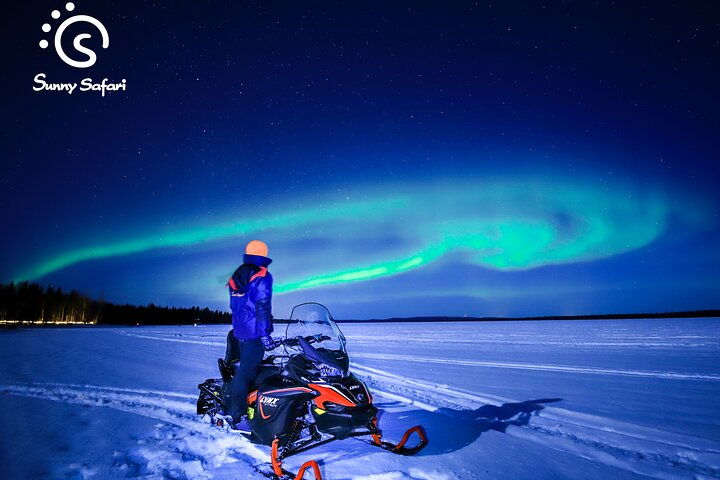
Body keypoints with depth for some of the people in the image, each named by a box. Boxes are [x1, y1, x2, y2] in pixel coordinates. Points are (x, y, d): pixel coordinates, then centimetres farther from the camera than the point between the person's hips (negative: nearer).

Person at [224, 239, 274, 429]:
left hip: (238, 331, 8)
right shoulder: (262, 276, -9)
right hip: (254, 332, -8)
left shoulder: (236, 276, 15)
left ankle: (230, 402, 31)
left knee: (242, 368, 24)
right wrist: (265, 333, -18)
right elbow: (262, 306, -18)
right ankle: (237, 416, -6)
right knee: (246, 373, -7)